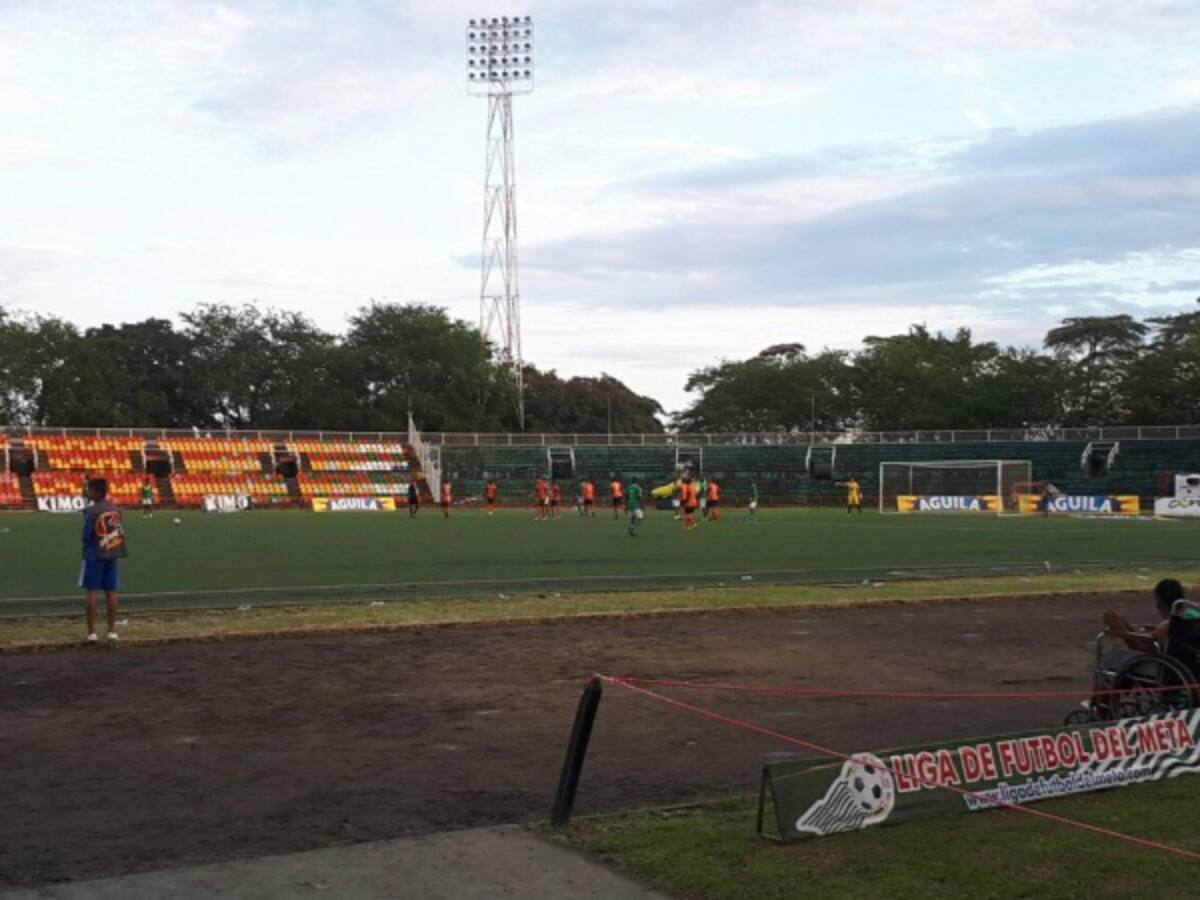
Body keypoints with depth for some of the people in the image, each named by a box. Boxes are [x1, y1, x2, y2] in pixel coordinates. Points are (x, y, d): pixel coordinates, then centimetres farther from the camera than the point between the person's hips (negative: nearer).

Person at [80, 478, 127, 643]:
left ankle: (92, 632, 0)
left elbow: (86, 535, -13)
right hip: (112, 554, 5)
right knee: (111, 592, 9)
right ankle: (112, 631, 12)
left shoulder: (91, 511, -14)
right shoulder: (116, 509, 3)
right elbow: (122, 531, 6)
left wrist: (87, 549, 3)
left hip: (95, 555, -5)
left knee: (92, 592, 1)